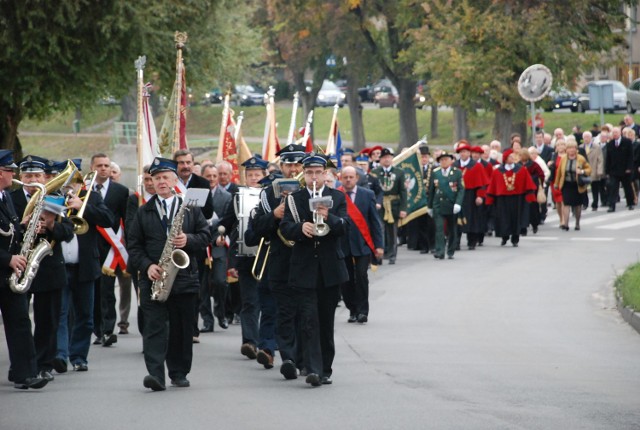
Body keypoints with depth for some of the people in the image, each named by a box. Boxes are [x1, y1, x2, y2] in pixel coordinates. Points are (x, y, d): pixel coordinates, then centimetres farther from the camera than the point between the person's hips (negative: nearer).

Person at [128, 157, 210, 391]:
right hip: (153, 278, -1)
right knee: (154, 326, -11)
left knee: (181, 328, 6)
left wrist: (189, 240, -14)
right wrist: (147, 266, -9)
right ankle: (156, 374, -20)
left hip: (184, 278, 1)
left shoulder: (190, 208, 8)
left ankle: (179, 373, 17)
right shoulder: (143, 212, 9)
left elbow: (205, 235, 6)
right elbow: (134, 245, 6)